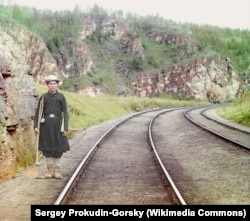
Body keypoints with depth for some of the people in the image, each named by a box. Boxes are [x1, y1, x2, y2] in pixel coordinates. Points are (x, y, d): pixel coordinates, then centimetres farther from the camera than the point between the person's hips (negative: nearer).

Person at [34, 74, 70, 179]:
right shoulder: (43, 97, 4)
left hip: (57, 124, 0)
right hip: (46, 124, 1)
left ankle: (56, 171, 9)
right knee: (47, 147, 1)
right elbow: (38, 112, 4)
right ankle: (49, 171, 12)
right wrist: (36, 126, -4)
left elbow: (65, 113, 0)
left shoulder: (61, 97, 2)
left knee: (58, 147, 0)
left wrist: (65, 128, -8)